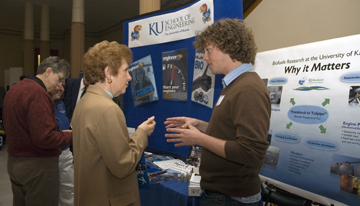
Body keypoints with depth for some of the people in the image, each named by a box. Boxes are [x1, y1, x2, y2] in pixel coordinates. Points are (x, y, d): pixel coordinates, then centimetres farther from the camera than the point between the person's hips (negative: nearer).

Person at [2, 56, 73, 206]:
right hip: (38, 165, -10)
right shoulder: (38, 93, -22)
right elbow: (45, 138, -26)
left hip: (14, 161, 10)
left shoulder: (14, 89, 8)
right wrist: (71, 135, -11)